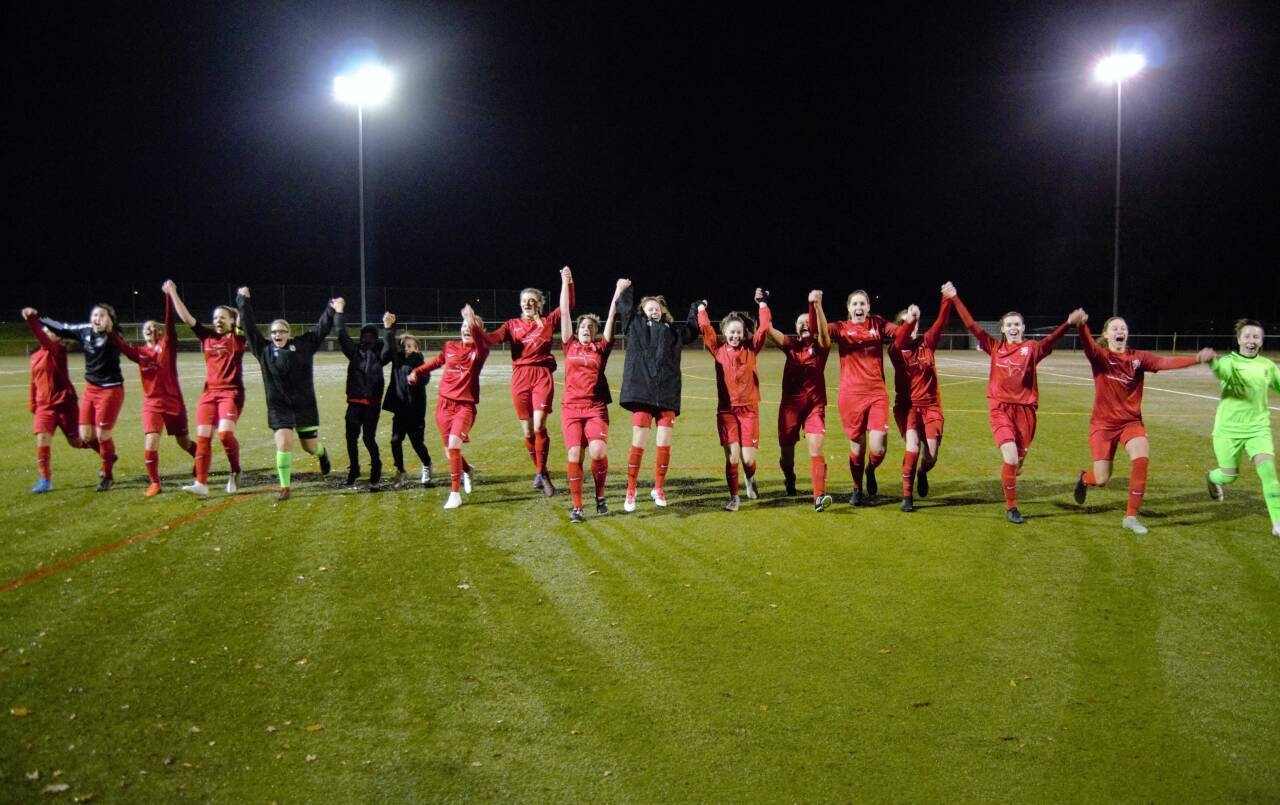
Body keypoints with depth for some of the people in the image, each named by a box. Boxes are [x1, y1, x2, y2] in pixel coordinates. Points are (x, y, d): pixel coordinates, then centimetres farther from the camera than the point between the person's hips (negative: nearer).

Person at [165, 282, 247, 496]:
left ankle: (235, 472, 1)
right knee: (202, 437, -4)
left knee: (225, 433, -22)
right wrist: (172, 293, 7)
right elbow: (186, 317, 10)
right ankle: (201, 483, -3)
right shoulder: (207, 336, 11)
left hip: (232, 392, -5)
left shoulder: (238, 338, 1)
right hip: (209, 392, 5)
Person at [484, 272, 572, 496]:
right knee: (527, 431, 6)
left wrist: (568, 281, -13)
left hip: (542, 377, -2)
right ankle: (540, 471, 24)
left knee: (539, 426, -15)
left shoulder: (548, 322, 8)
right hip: (520, 378, 2)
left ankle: (541, 472, -1)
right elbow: (491, 339, -4)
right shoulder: (512, 325, 10)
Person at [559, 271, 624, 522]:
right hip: (571, 407, 1)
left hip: (596, 407, 0)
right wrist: (566, 282, 8)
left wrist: (618, 292, 2)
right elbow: (564, 313, 9)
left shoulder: (601, 348, 10)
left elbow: (611, 318, 6)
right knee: (574, 456, -8)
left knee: (598, 452, -17)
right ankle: (576, 506, 5)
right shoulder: (570, 346, 10)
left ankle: (600, 496, 7)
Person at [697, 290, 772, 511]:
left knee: (748, 458, -2)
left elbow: (764, 329, -6)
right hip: (726, 410, 0)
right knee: (732, 457, -5)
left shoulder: (751, 349, 4)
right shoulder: (719, 350, 5)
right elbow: (705, 329, -1)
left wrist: (763, 304, -7)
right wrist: (702, 308, 4)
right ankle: (733, 498, 11)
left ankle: (750, 478, 33)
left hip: (749, 409, 0)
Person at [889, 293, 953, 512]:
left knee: (931, 456, -3)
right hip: (907, 405, -2)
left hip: (931, 405, 3)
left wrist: (947, 300, -25)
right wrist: (909, 320, -46)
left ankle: (922, 472, 35)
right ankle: (907, 496, -9)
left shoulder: (927, 343, 3)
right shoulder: (895, 350, -5)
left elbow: (941, 322, -10)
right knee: (912, 446, -23)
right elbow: (900, 341, -28)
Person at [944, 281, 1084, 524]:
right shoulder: (995, 347, 5)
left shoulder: (1032, 348, 2)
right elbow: (971, 325, 2)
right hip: (1000, 408, -1)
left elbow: (1050, 340, -17)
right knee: (1011, 458, -14)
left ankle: (1009, 479, 45)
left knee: (1019, 459, 9)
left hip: (1025, 409, 1)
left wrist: (1069, 322, -36)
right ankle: (1011, 507, 3)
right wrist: (954, 298, -2)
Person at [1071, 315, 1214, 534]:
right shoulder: (1099, 356, -8)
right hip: (1103, 423, -2)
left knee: (1141, 459, -25)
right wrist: (1082, 325, -53)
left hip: (1131, 422, 3)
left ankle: (1131, 516, -9)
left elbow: (1165, 362, -15)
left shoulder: (1138, 358, 0)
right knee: (1101, 480, -4)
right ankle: (1084, 479, 38)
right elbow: (1088, 344, -30)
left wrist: (1197, 358, -32)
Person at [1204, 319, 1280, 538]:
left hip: (1258, 428, 3)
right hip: (1229, 429, -3)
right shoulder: (1230, 362, -12)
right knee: (1230, 475, 8)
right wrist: (1212, 361, -61)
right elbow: (1222, 371, -37)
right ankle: (1212, 478, 46)